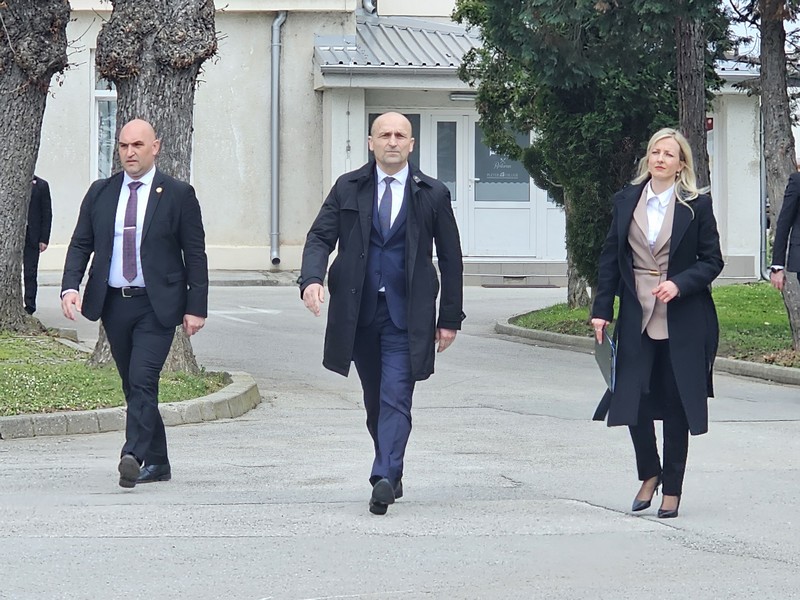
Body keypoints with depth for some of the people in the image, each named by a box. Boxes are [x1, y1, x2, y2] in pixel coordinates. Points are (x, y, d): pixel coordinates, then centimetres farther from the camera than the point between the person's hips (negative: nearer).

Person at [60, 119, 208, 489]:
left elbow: (195, 255, -1)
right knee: (132, 385, 9)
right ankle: (156, 463, 17)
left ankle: (134, 455, -26)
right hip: (114, 302, 5)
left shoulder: (178, 195, -2)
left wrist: (196, 307, -5)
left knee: (143, 380, -18)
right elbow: (80, 245, 11)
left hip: (157, 305, -5)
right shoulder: (100, 193, 9)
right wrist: (70, 287, -6)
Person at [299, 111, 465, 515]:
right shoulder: (348, 189, 6)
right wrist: (312, 278, -19)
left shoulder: (433, 195, 3)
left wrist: (450, 318, 4)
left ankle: (384, 478, -21)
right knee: (375, 401, 12)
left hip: (406, 315, -3)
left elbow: (450, 259, 6)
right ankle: (391, 474, 26)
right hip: (358, 312, 3)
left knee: (396, 400, -13)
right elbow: (320, 237, 2)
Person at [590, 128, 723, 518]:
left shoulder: (697, 205, -2)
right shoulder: (626, 202, 6)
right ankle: (649, 475, 21)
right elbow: (610, 258, 8)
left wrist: (679, 284, -16)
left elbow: (712, 261, 0)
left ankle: (672, 489, 14)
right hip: (637, 317, 2)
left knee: (676, 406, 3)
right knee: (634, 400, -3)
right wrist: (601, 310, 1)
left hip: (683, 320, -2)